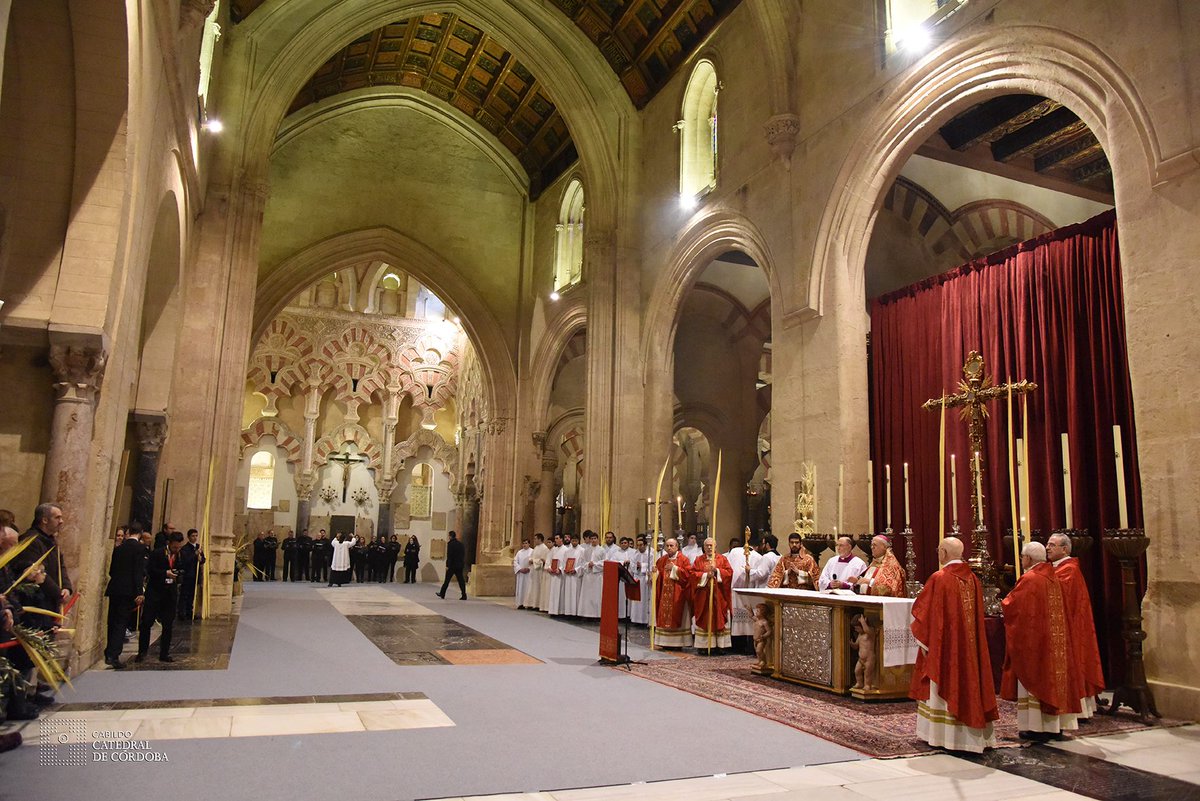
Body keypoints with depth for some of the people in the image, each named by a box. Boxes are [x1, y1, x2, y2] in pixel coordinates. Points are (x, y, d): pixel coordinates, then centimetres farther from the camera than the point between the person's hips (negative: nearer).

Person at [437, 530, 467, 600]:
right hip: (460, 565, 5)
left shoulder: (450, 544, -11)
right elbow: (463, 555, 12)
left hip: (452, 565, -5)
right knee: (461, 580, 3)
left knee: (447, 580, 8)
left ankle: (442, 594, 19)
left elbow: (449, 555, -15)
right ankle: (464, 595, -3)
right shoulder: (460, 544, 9)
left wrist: (447, 565, -13)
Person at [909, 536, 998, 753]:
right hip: (969, 643, 6)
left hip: (944, 643, -6)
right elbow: (978, 613, 12)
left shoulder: (939, 578, -16)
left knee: (945, 684, 3)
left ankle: (943, 734, 10)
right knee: (968, 682, 12)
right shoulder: (972, 578, 3)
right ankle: (973, 734, 18)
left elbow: (922, 609, -10)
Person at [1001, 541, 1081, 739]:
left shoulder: (1028, 579, -16)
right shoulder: (1053, 578, 8)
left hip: (1031, 637, -8)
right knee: (1051, 675, 12)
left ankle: (1035, 727, 0)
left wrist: (1007, 599, 8)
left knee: (1033, 678, -2)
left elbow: (1011, 605, -14)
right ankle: (1054, 724, 17)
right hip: (1052, 639, 8)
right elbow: (1059, 610, 17)